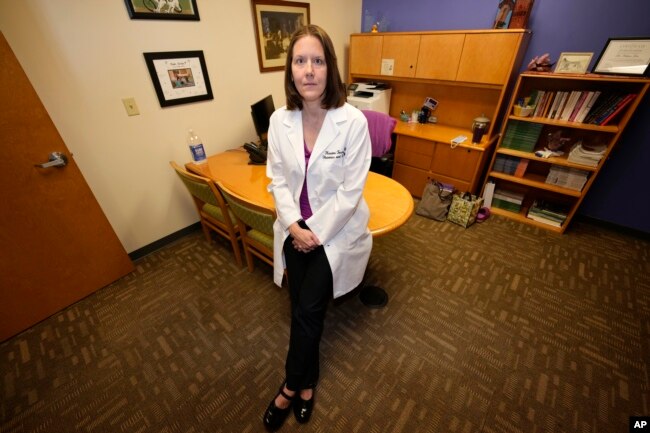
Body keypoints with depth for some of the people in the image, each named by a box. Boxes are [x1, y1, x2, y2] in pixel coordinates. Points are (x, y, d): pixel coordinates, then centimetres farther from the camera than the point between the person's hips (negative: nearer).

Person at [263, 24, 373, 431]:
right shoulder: (280, 120, -3)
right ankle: (307, 383, 41)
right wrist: (294, 225, -11)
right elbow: (277, 179, 1)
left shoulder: (353, 121, -15)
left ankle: (291, 386, 33)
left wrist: (317, 231, -12)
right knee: (301, 307, 11)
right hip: (296, 228, 4)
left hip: (335, 230, -3)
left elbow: (351, 190, -15)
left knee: (308, 310, 1)